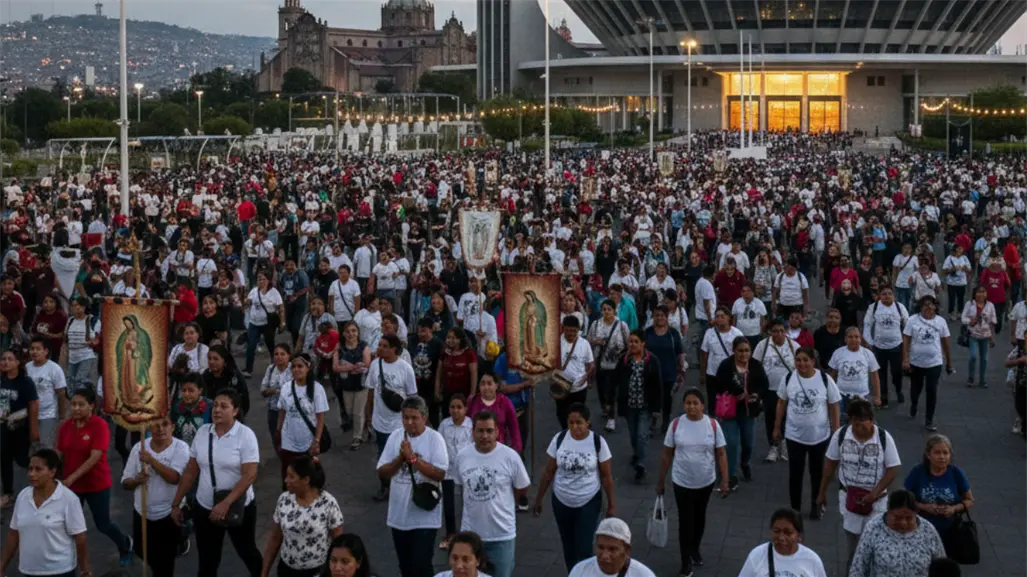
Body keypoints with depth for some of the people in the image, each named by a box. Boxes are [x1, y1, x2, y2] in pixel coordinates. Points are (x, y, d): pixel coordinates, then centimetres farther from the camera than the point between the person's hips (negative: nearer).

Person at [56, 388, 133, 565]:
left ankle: (125, 545, 40)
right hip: (71, 485, 4)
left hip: (97, 484, -4)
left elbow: (95, 457, -24)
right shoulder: (65, 426, -3)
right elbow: (59, 455, 3)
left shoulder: (100, 425, -18)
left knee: (103, 524, 10)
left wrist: (72, 477, -28)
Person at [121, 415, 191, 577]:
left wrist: (151, 460, -32)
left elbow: (174, 477, -28)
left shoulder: (180, 447, -13)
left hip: (169, 515, -4)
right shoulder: (139, 447, -2)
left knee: (164, 562, 3)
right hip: (141, 513, 4)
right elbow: (125, 483, 1)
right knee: (142, 552, 22)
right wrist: (136, 480, -21)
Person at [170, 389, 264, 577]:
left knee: (247, 552, 17)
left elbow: (249, 475, -20)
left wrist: (226, 504, -27)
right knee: (207, 562, 13)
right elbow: (190, 471, 5)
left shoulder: (245, 435, -15)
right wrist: (176, 504, 4)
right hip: (205, 508, 4)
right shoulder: (202, 432, -2)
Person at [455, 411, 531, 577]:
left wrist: (499, 502, 5)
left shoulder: (510, 456, -13)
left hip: (502, 534, -3)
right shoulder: (462, 456, -3)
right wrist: (476, 506, 8)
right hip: (470, 532, 3)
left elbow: (522, 489, -1)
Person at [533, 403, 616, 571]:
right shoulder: (559, 439, -8)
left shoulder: (598, 442, -13)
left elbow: (606, 476, -5)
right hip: (561, 502, 3)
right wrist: (539, 499, 4)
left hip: (589, 503, -3)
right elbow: (549, 472, 0)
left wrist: (611, 504, -2)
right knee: (568, 547, 14)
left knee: (583, 549, -8)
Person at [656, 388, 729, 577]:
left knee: (699, 517, 20)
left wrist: (724, 481, -9)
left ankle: (695, 550, 42)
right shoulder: (676, 425, -10)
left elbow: (721, 454, -5)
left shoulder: (712, 425, -10)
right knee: (685, 521, -1)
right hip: (682, 482, -1)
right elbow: (667, 455, -2)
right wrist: (660, 481, 2)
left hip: (706, 482, 1)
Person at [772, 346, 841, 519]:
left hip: (819, 436, -1)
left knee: (817, 471, 15)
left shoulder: (825, 379, -12)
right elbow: (782, 403, 5)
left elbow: (833, 407, -5)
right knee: (795, 472, 8)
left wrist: (836, 432, -4)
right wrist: (777, 427, 9)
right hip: (794, 435, 1)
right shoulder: (788, 378, -7)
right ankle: (795, 508, 23)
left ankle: (816, 506, 31)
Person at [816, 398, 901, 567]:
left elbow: (893, 468, -10)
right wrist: (822, 492, 6)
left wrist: (875, 492, -20)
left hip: (875, 499, -2)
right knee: (853, 542, 11)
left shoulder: (884, 438, -15)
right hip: (848, 496, 2)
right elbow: (830, 463, 1)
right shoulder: (840, 435, -10)